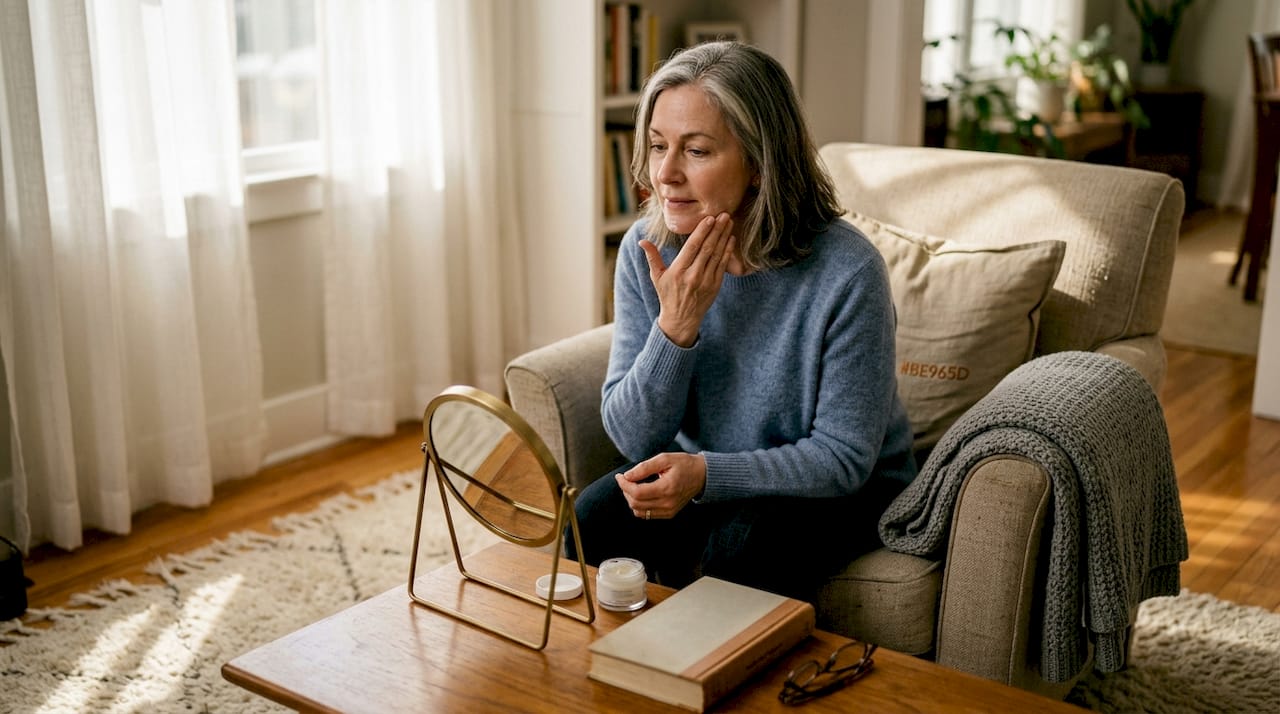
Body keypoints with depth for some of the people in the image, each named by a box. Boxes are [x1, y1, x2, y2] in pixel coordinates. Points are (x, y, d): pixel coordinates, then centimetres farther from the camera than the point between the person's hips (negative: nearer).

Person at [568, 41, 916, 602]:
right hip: (700, 470, 4)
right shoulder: (647, 252, -12)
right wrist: (675, 326, -27)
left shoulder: (847, 273, -25)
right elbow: (633, 438, -11)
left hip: (840, 492, -3)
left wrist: (706, 474, -32)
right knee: (594, 521, -21)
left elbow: (843, 457, -20)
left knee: (741, 550, -31)